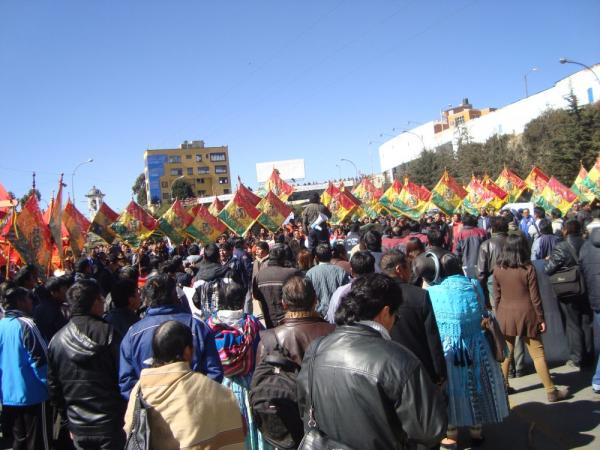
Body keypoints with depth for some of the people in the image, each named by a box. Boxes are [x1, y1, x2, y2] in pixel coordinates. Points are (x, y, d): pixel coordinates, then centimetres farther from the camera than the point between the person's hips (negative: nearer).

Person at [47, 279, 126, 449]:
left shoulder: (57, 339, 0)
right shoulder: (108, 333, -15)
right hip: (110, 423, -4)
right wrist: (127, 415, 1)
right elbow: (123, 376, -13)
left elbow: (53, 386, 8)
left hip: (78, 428, 5)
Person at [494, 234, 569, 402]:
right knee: (538, 354, 5)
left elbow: (497, 297, 2)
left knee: (505, 353, 15)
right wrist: (541, 318, 0)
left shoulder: (498, 270, -3)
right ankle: (551, 391, 13)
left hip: (505, 315, 3)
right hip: (526, 314, -3)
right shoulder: (528, 269, -11)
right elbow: (535, 297, -8)